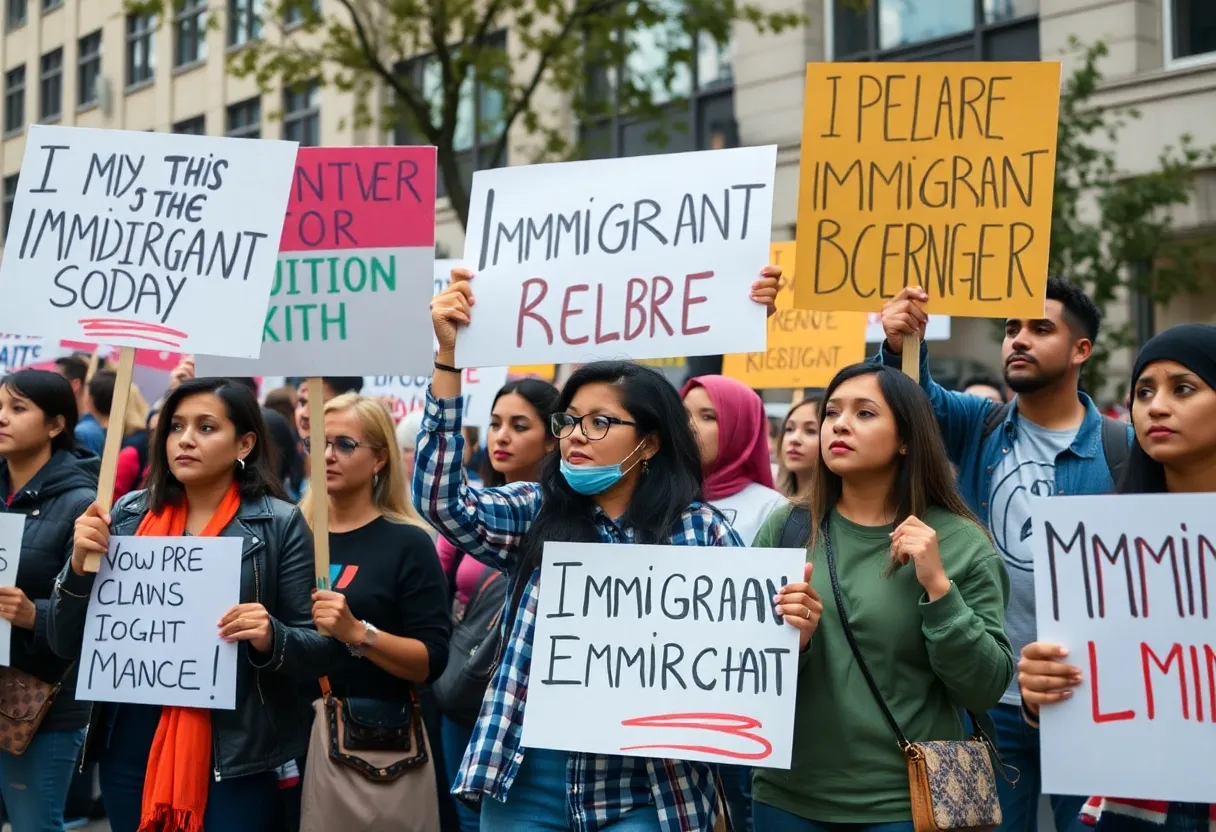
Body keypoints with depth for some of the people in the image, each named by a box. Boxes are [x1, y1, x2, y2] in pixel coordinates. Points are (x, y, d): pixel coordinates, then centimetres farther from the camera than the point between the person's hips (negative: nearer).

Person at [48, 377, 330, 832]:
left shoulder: (279, 524, -5)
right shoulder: (129, 515, 4)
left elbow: (318, 649, -3)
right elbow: (67, 645, 5)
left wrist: (271, 638, -23)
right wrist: (79, 566, -12)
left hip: (235, 755, -3)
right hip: (130, 747, 3)